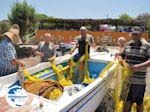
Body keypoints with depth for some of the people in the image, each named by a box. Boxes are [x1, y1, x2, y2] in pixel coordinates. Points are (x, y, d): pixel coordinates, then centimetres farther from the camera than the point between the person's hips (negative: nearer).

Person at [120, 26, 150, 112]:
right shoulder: (128, 44, 6)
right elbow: (122, 56, 13)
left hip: (139, 79, -3)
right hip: (127, 77, 4)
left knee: (139, 101, 14)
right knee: (128, 99, 17)